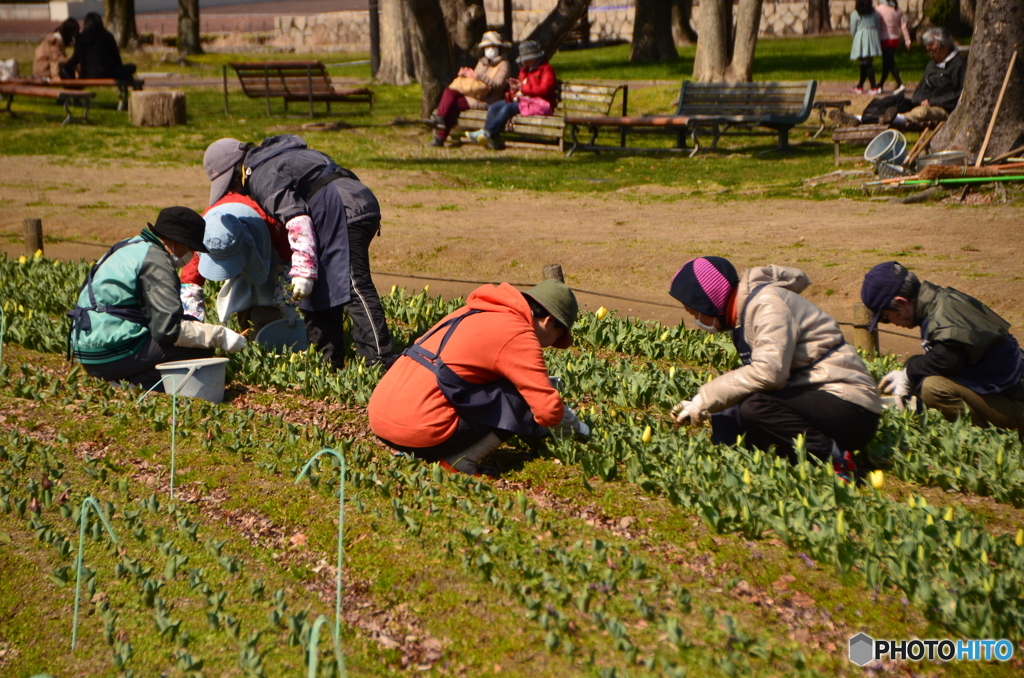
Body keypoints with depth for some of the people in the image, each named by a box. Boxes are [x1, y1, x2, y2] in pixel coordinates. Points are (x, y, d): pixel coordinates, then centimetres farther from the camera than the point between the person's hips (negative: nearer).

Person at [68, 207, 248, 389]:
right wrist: (219, 336, -13)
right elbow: (168, 328, -20)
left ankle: (124, 379, 6)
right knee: (200, 348, -11)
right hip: (113, 352, -10)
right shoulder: (155, 261, -13)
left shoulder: (134, 247, 16)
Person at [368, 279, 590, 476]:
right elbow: (548, 410, -9)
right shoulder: (517, 334, -5)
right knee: (520, 399, 1)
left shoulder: (475, 312, 21)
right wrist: (571, 421, 13)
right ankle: (460, 460, -8)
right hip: (420, 430, -9)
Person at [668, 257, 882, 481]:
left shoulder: (767, 303, -15)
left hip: (848, 408, -10)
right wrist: (699, 406, 4)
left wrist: (706, 400, -20)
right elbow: (752, 379, 15)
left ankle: (836, 459, -18)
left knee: (754, 408, -31)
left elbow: (768, 372, -29)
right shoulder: (744, 313, 15)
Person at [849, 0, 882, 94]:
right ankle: (860, 86, 18)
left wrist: (855, 38, 18)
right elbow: (877, 27, 11)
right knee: (865, 64, 11)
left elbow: (853, 30, 0)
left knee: (866, 64, -4)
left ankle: (873, 88, -9)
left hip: (861, 40, -5)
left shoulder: (855, 14, -5)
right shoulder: (874, 13, 8)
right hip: (873, 39, 5)